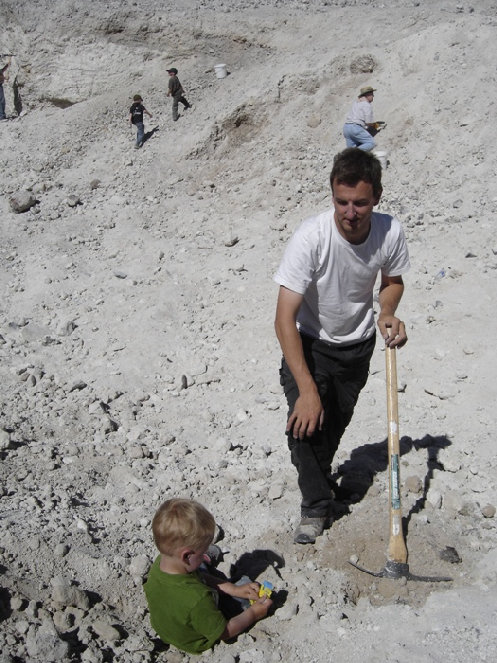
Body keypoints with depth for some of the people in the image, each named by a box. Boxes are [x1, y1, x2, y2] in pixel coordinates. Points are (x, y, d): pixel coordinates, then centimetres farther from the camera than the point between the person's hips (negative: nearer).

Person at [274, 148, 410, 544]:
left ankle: (318, 477, 49)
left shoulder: (391, 232, -21)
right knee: (304, 424, -18)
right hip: (309, 342, -3)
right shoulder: (311, 237, -33)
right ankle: (317, 505, 8)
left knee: (335, 426, 16)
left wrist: (387, 314, -20)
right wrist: (307, 389, -39)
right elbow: (285, 320, -34)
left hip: (357, 345, 3)